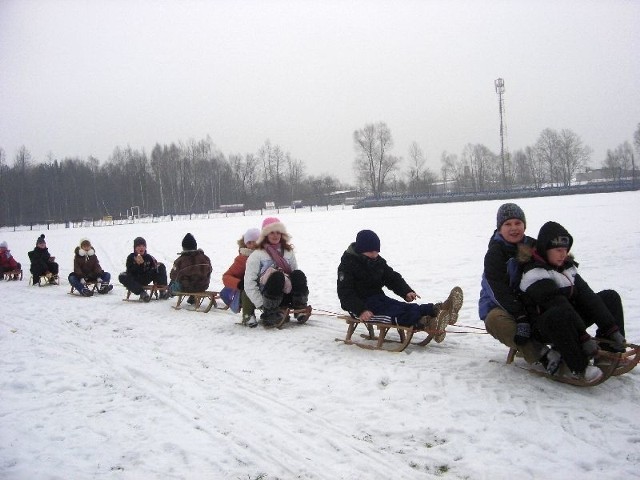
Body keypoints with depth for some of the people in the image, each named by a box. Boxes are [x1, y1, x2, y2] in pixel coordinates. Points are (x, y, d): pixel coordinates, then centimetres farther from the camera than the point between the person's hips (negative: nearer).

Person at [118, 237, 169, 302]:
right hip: (135, 281, -2)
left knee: (161, 266, -10)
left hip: (146, 280, 2)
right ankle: (142, 293, -37)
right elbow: (129, 272, -14)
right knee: (122, 277, -33)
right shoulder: (131, 257, -5)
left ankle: (162, 290, -18)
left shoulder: (149, 257, 1)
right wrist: (137, 264, -29)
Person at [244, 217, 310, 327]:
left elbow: (296, 275, 13)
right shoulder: (257, 255, 1)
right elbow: (249, 283, -6)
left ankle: (300, 309, -16)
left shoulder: (289, 252, 15)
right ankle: (269, 314, -25)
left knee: (299, 274, -24)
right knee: (277, 276, -34)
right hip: (267, 296, -4)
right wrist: (261, 305, -13)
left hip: (286, 295, 4)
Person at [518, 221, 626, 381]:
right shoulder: (535, 274, -18)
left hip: (570, 322, 9)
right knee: (561, 314, -42)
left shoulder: (567, 266, 8)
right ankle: (579, 368, -33)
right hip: (544, 328, -8)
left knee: (611, 297, 4)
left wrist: (612, 329, -10)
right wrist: (584, 338, -34)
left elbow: (587, 296, -1)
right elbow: (558, 305, -27)